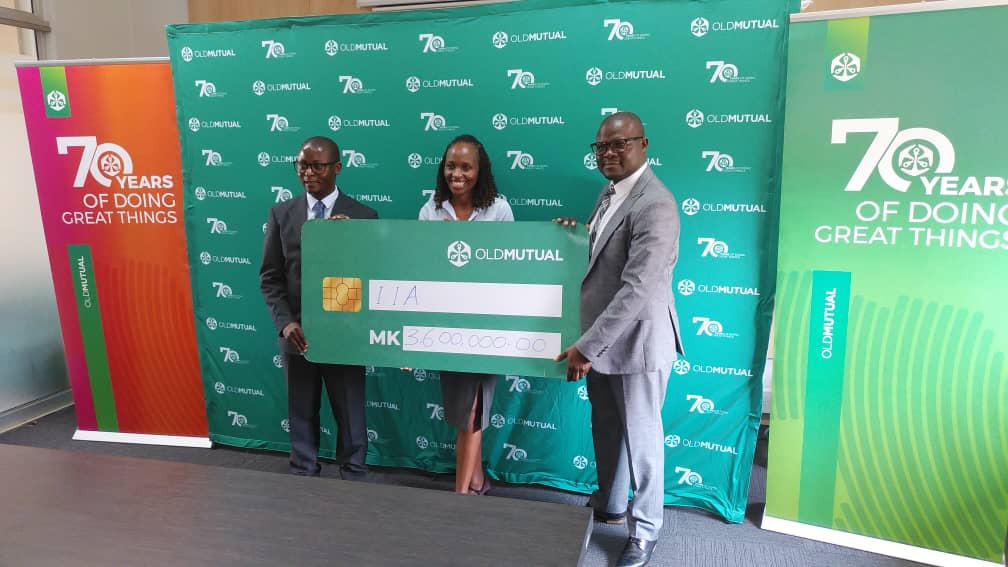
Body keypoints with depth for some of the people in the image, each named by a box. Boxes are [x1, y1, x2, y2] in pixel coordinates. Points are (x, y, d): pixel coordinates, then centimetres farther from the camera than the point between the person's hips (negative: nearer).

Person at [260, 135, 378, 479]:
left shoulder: (363, 216, -4)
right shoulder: (281, 214, 4)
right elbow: (270, 276, 3)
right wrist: (286, 323, -10)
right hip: (298, 333, 2)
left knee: (350, 415, 10)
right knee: (301, 414, 15)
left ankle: (353, 478, 28)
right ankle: (304, 477, 32)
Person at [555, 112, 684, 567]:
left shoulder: (654, 206, -22)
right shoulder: (609, 193, 8)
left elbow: (636, 290, -27)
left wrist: (586, 346, -26)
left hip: (637, 339, -9)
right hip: (603, 334, 9)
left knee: (641, 438, 8)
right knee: (605, 429, 22)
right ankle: (609, 505, 43)